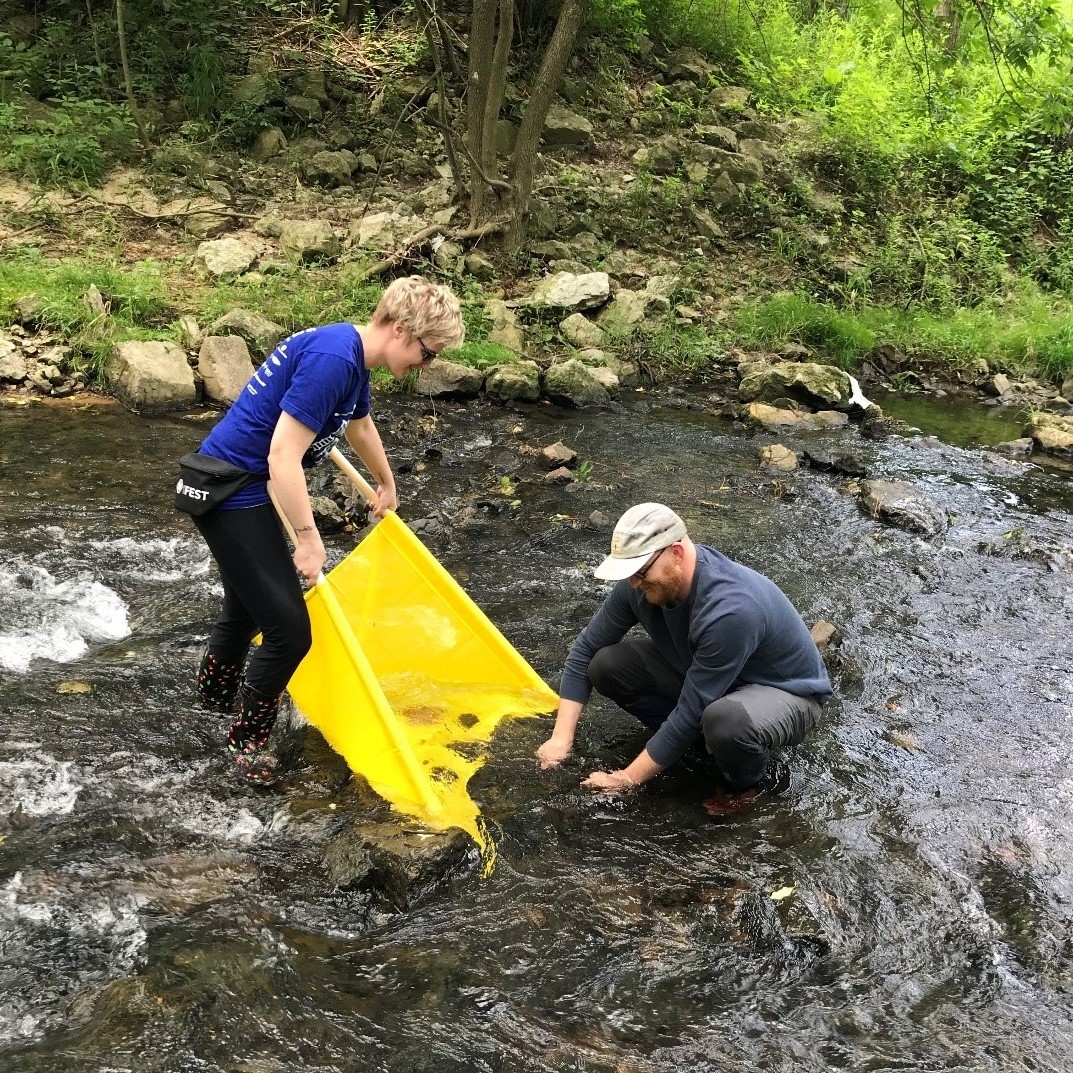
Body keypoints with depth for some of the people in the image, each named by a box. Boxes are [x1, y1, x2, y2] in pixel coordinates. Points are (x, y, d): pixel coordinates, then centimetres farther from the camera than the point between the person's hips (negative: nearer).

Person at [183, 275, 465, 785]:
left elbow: (359, 423, 29)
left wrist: (386, 483, 43)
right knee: (288, 629, -7)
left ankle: (216, 693, 53)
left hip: (241, 487, 10)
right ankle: (246, 738, 14)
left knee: (247, 605, 29)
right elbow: (284, 458, -28)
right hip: (231, 492, -10)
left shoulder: (352, 355, 7)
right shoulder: (332, 359, -25)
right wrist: (309, 539, -21)